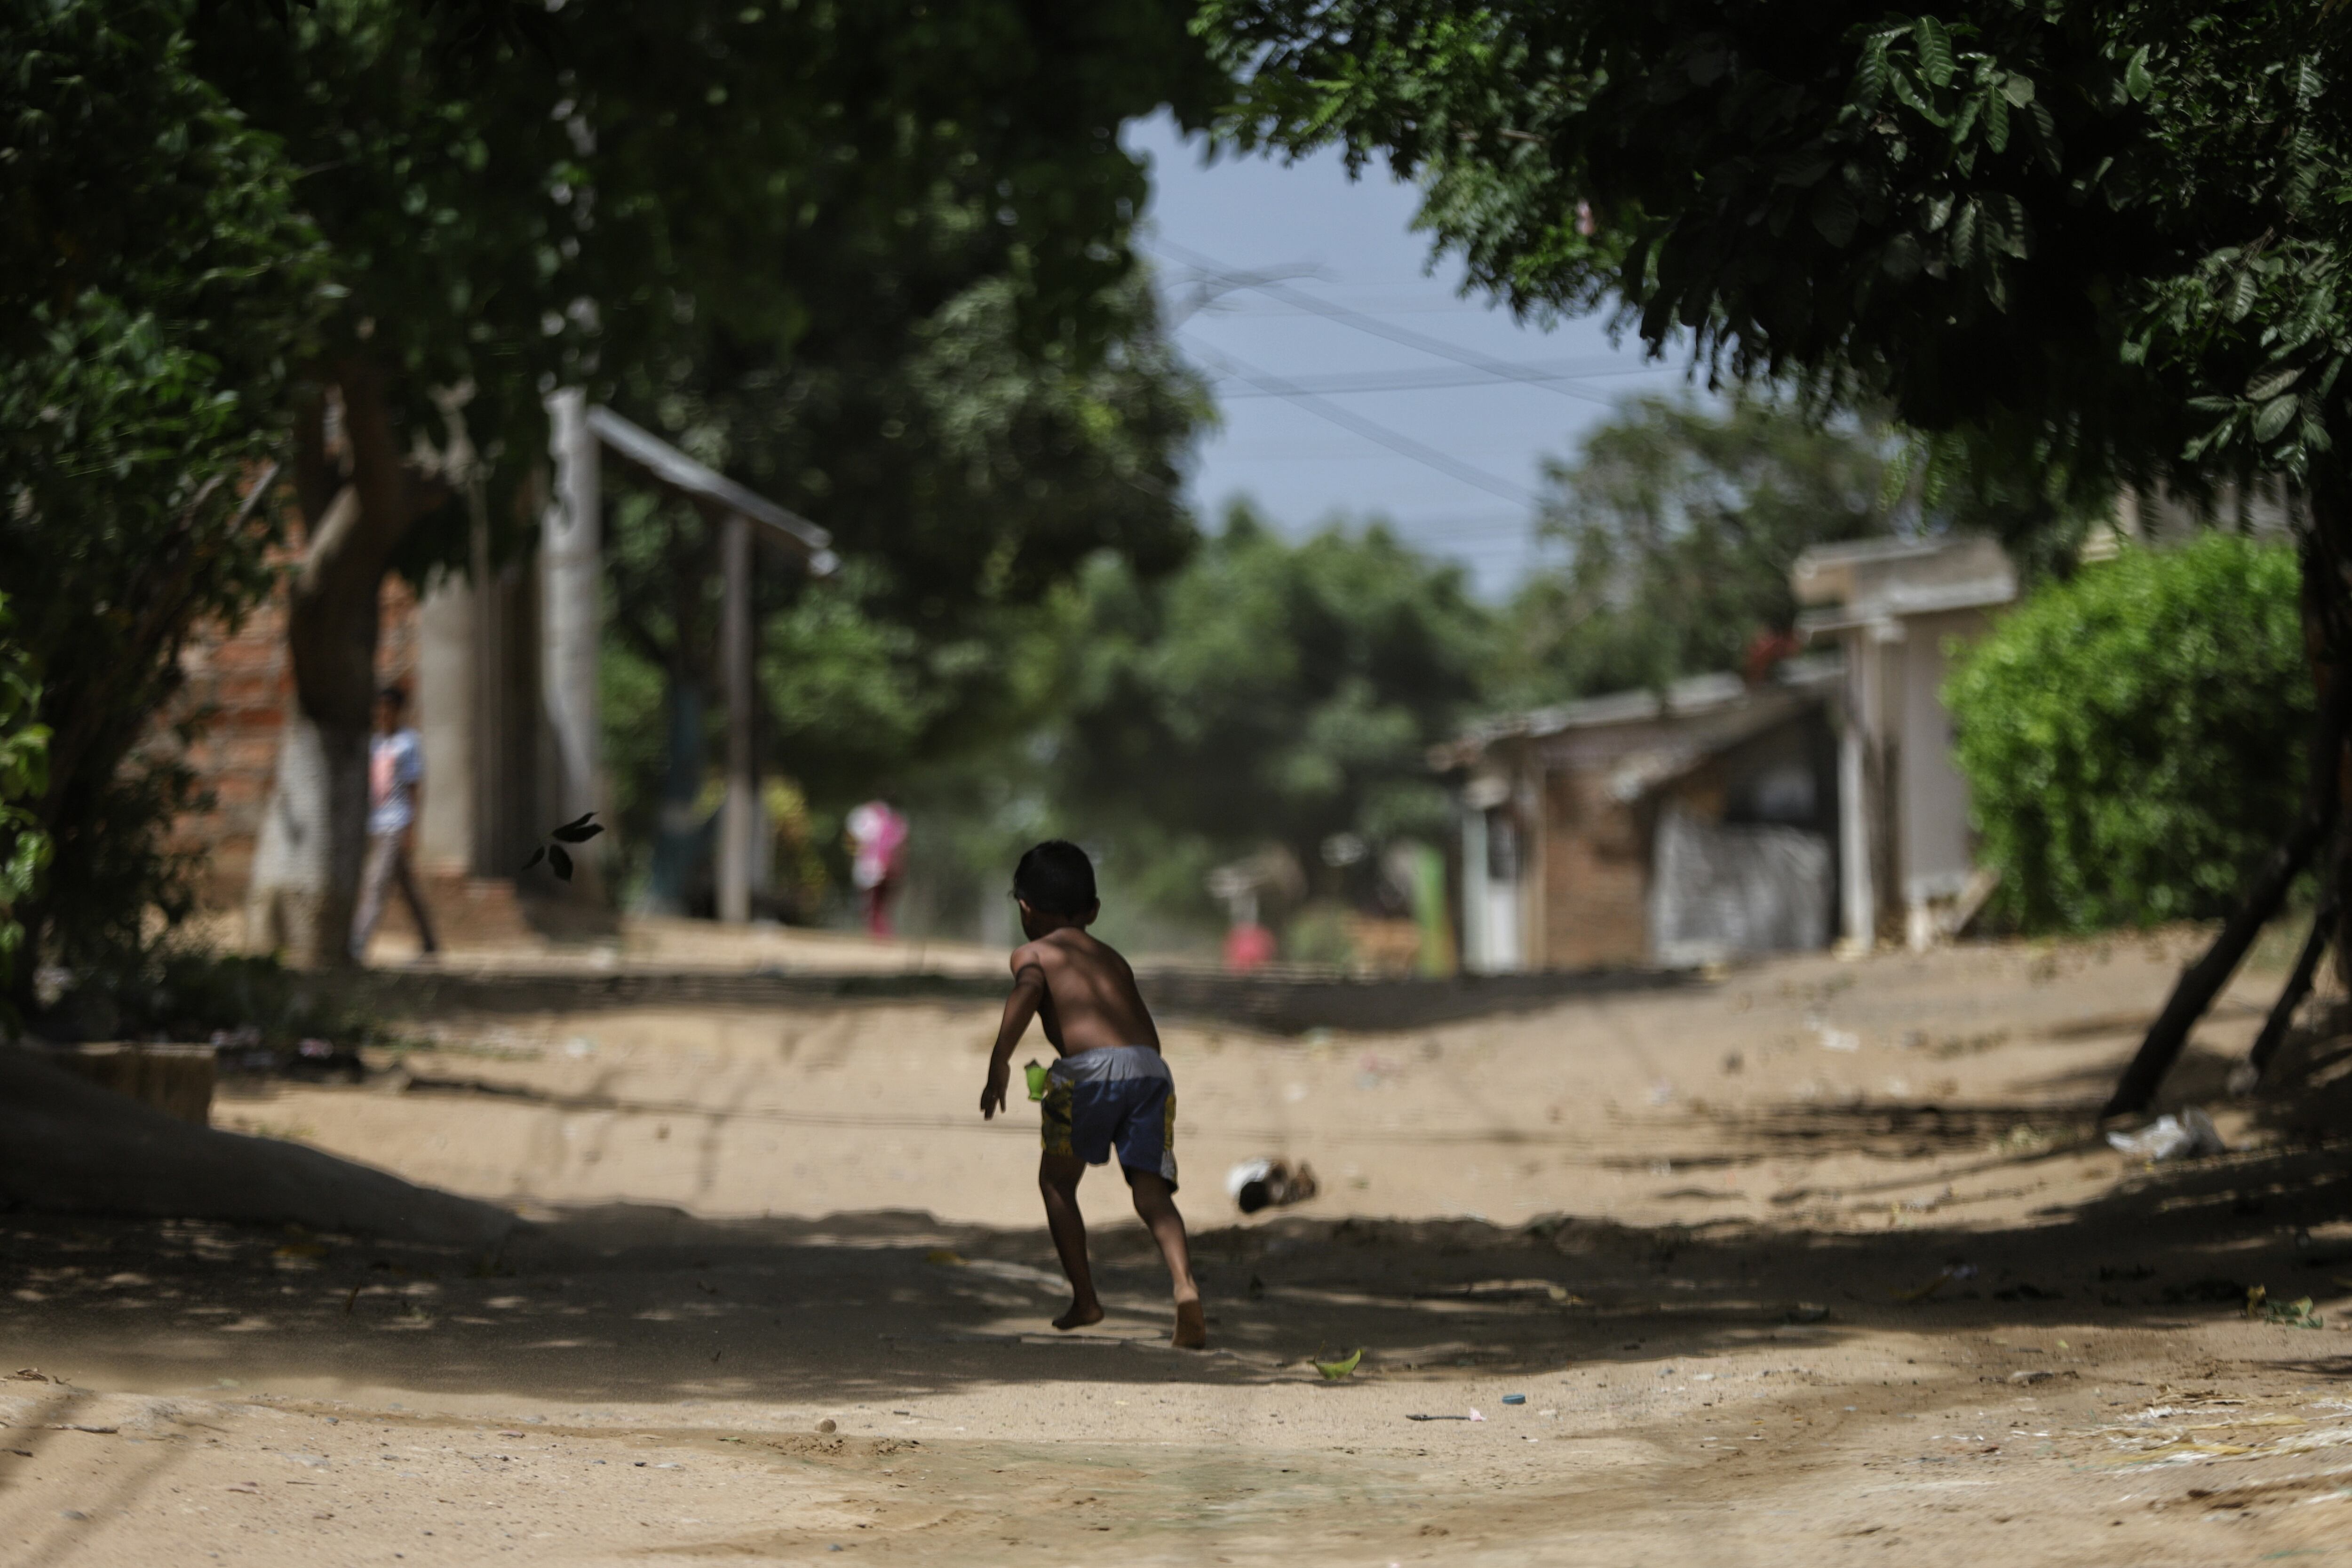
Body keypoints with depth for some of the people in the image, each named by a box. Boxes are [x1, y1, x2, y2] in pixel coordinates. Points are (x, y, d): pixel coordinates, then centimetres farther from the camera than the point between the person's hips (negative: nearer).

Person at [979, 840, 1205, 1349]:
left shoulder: (1032, 953, 17)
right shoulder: (1113, 958, 33)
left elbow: (1029, 989, -8)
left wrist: (999, 1060, -17)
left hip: (1092, 1069, -4)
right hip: (1152, 1068, 4)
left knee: (1057, 1182, 19)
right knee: (1153, 1195, 2)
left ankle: (1084, 1299, 20)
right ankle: (1185, 1286, -25)